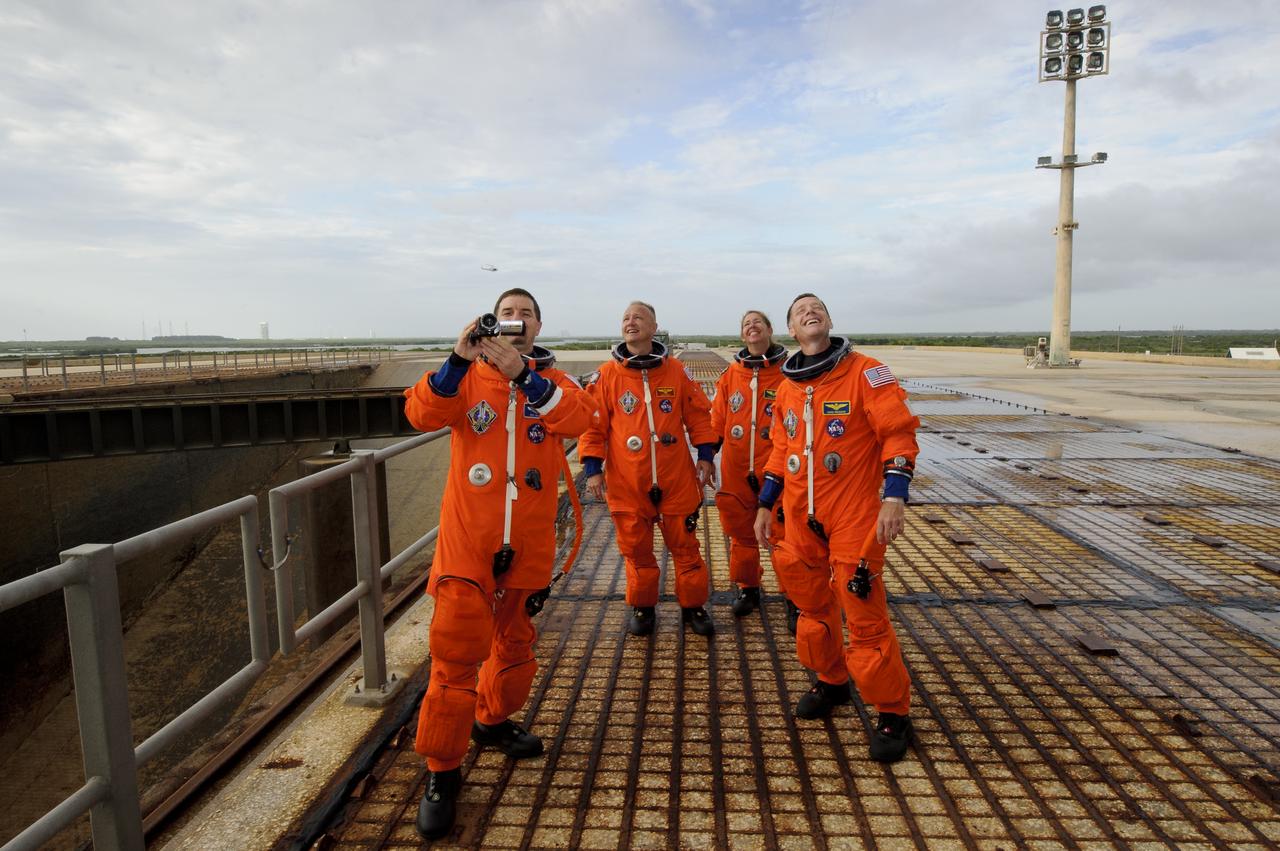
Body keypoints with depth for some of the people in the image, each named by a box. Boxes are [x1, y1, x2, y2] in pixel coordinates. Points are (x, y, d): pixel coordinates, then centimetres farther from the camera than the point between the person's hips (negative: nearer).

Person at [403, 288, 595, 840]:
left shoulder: (552, 380, 6)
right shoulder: (467, 376, 4)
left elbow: (578, 419, -15)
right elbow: (422, 414, -14)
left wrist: (522, 373, -25)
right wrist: (459, 359, -27)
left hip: (529, 541, 3)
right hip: (468, 539, -2)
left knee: (515, 641, 19)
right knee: (456, 651, -4)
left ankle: (493, 720, 43)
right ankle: (442, 770, 11)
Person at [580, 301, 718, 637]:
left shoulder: (675, 371, 2)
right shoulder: (607, 375, -1)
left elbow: (698, 414, 8)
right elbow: (593, 424, 0)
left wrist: (705, 456, 4)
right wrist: (593, 468, -5)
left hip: (676, 478, 1)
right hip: (627, 482, 0)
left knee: (685, 545, 9)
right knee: (635, 548, 10)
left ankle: (693, 606, 25)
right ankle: (642, 607, 28)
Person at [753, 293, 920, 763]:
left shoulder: (865, 372, -6)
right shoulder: (787, 389, 10)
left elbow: (898, 432, -10)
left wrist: (894, 495, -20)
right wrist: (765, 505, 17)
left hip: (855, 516, -5)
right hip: (801, 517, 6)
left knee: (865, 615, -4)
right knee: (813, 605, 16)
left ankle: (893, 714, 14)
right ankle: (831, 682, 38)